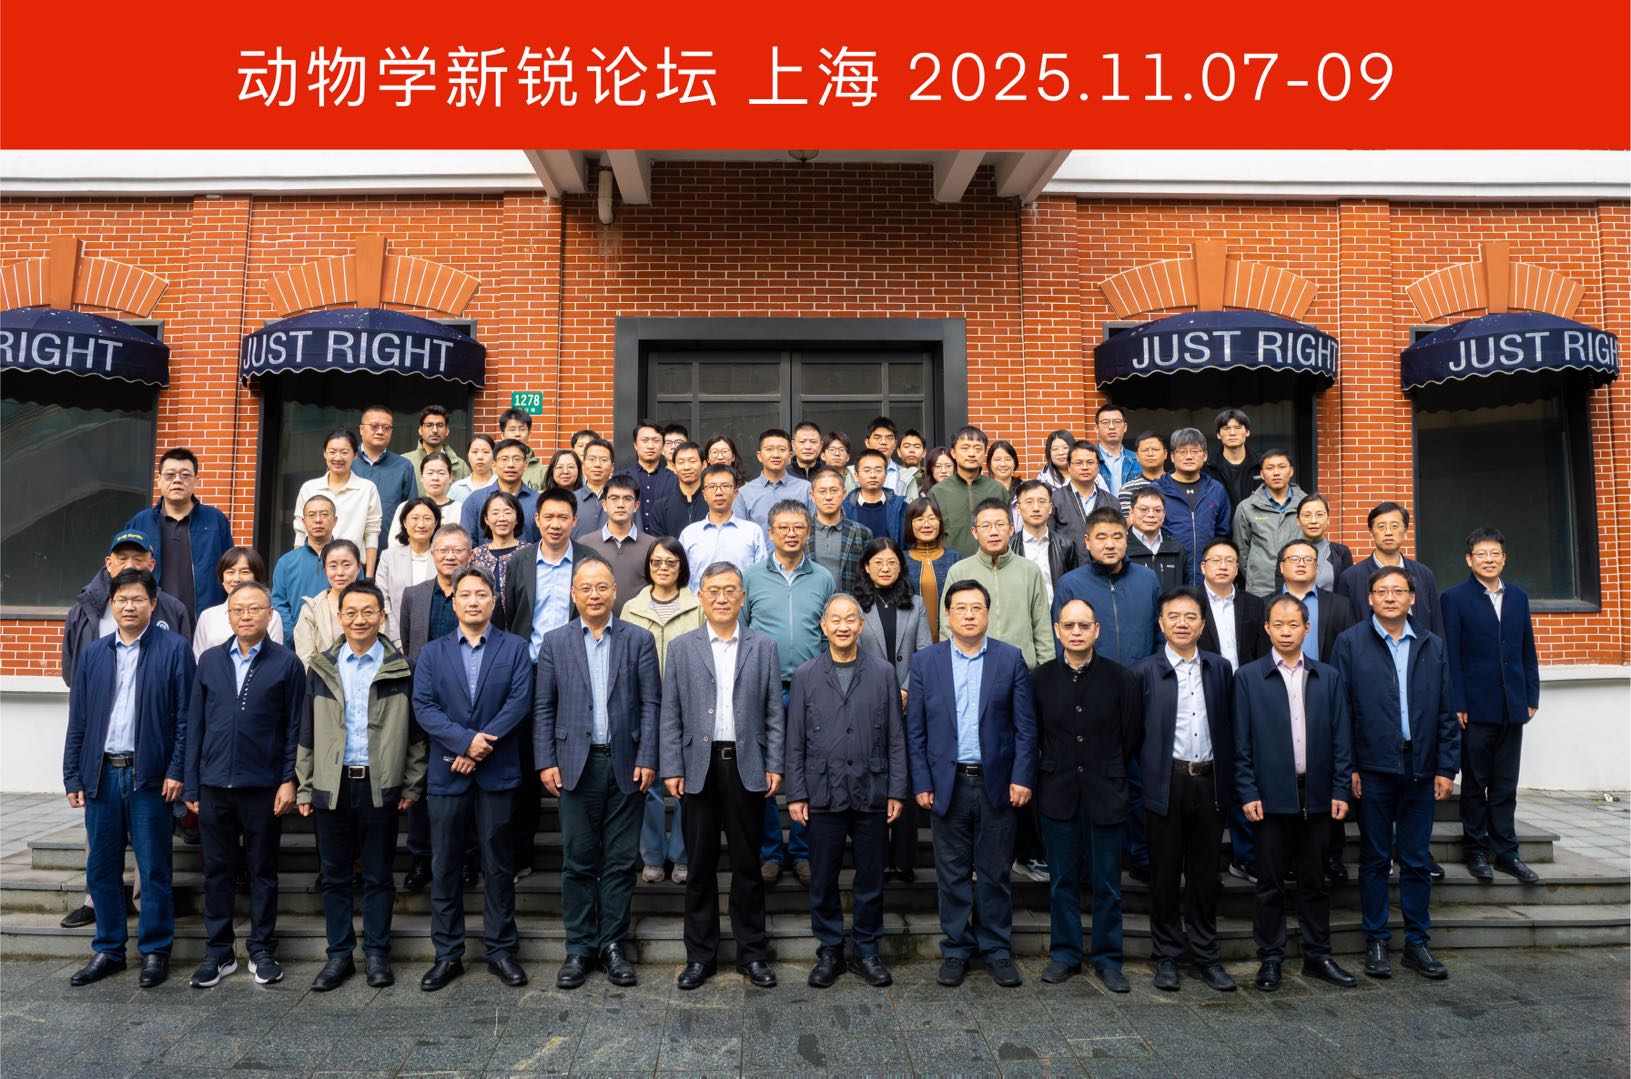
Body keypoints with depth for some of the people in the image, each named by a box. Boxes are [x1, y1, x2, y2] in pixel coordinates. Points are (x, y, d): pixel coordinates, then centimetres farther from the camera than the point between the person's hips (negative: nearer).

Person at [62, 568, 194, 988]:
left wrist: (176, 771, -10)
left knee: (153, 869, 3)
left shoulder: (174, 648, -3)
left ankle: (155, 950, 14)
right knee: (101, 868, 10)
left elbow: (185, 715, -5)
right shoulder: (93, 653, 10)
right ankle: (108, 950, 23)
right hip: (101, 774, 4)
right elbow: (78, 720, 10)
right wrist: (73, 776, 5)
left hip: (149, 775, -4)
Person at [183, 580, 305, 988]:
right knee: (217, 871, 11)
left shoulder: (287, 663, -2)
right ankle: (218, 952, 23)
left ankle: (262, 952, 20)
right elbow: (195, 723, 8)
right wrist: (191, 785, 5)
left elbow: (294, 727, -2)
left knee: (263, 871, 8)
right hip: (215, 785, 3)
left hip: (263, 786, -3)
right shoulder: (210, 660, 7)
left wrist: (289, 779, -8)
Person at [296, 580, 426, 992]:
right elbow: (307, 733, 9)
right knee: (334, 875, 10)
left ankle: (377, 954, 19)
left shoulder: (400, 669, 0)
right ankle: (339, 954, 21)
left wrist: (412, 785, -1)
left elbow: (415, 732, 2)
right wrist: (303, 788, 6)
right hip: (330, 786, 2)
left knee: (378, 876, 7)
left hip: (380, 786, -2)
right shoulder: (321, 668, 6)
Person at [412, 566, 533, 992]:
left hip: (498, 773, -1)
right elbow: (423, 706, -2)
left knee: (498, 865, 6)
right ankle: (447, 954, 18)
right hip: (446, 774, 1)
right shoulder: (432, 653, 10)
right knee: (445, 868, 7)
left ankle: (501, 949, 17)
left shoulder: (514, 648, 5)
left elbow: (519, 702, -6)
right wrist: (464, 740, -15)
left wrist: (482, 745, -15)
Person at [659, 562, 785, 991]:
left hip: (747, 766, 0)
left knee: (747, 864, 8)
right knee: (700, 866, 8)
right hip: (699, 766, 0)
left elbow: (774, 713, 5)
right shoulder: (682, 647, 5)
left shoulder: (764, 647, 6)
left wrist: (774, 766, -1)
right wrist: (672, 768, -3)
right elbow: (671, 714, 4)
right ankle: (699, 955, 20)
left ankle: (752, 953, 20)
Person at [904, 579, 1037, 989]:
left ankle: (997, 948, 23)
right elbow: (915, 730, 2)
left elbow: (1025, 726, 1)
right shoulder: (925, 661, 2)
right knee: (952, 873, 9)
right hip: (947, 783, 0)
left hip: (997, 782, 0)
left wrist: (1022, 778, -6)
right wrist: (921, 783, -2)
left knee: (995, 873, 9)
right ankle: (956, 949, 22)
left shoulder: (1011, 659, 1)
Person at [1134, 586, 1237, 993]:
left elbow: (1229, 727, 8)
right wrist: (1143, 781, -4)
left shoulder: (1220, 668, 7)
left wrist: (1227, 781, 3)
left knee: (1205, 873, 11)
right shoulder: (1145, 671, -2)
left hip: (1208, 782, 3)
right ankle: (1167, 956, 19)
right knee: (1165, 873, 6)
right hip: (1166, 784, -2)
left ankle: (1204, 956, 24)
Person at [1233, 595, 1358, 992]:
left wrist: (1340, 791, 0)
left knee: (1314, 881, 11)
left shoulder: (1329, 677, 7)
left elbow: (1341, 739, 6)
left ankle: (1318, 956, 23)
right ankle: (1270, 959, 16)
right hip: (1271, 796, -2)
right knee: (1270, 883, 6)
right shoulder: (1248, 677, 0)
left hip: (1316, 795, 2)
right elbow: (1241, 742, -2)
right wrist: (1247, 793, -7)